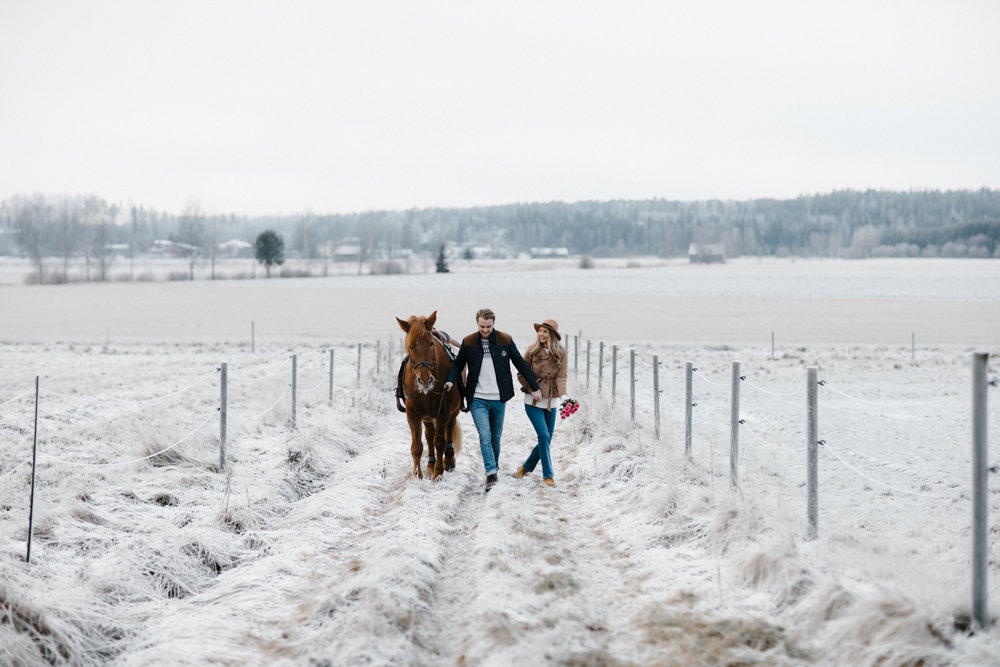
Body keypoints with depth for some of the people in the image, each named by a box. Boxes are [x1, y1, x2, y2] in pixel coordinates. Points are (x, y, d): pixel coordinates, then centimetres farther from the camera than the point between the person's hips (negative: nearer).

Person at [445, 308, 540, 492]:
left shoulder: (506, 341, 1)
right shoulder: (468, 342, 0)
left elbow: (521, 365, 8)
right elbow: (458, 364, 10)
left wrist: (535, 388, 9)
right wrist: (451, 380, -10)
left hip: (498, 399, 1)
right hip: (477, 399, -1)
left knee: (495, 438, 11)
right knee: (485, 436, -15)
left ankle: (494, 465, 33)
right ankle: (491, 474, -20)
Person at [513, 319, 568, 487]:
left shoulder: (561, 353, 1)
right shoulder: (532, 350, -2)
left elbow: (561, 377, -3)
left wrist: (561, 394, -19)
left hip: (551, 402, 2)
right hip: (533, 401, -2)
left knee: (546, 439, 6)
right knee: (543, 435, -14)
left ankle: (526, 466, 27)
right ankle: (548, 475, -7)